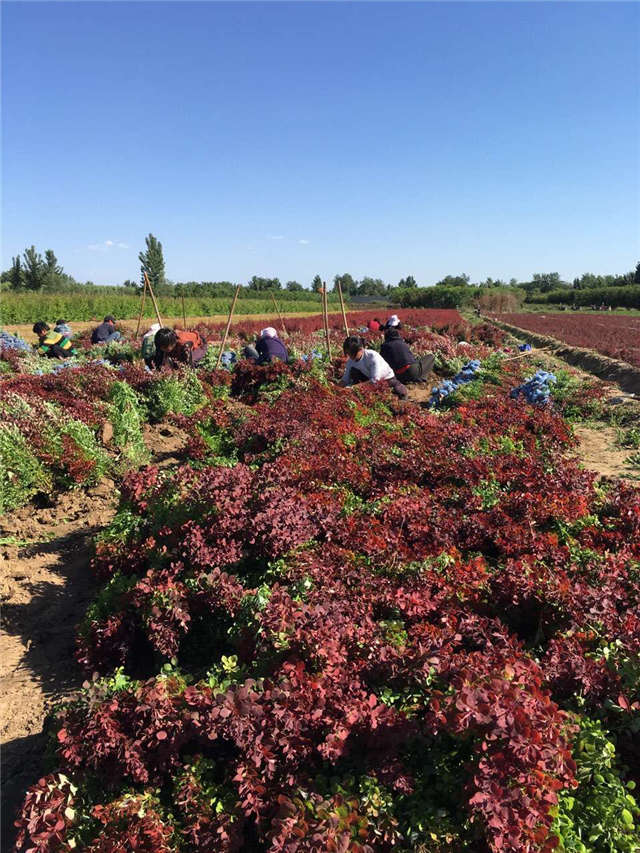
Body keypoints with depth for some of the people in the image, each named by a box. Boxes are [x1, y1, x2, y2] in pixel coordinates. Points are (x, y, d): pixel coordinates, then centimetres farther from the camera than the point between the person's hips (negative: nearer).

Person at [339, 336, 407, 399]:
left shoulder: (372, 356, -32)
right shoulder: (351, 360, -14)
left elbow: (375, 380, -36)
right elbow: (345, 379, -8)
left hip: (387, 379, -4)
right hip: (369, 379, 4)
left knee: (401, 393, -28)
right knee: (353, 372, -20)